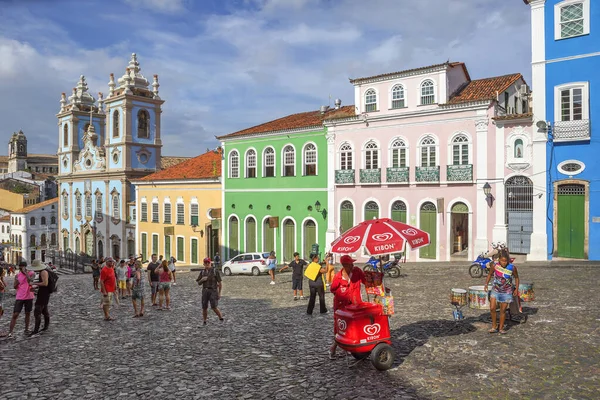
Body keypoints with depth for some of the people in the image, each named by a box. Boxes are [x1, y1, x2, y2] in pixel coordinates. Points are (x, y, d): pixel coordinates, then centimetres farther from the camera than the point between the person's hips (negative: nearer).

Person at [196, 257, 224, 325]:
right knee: (204, 307, 5)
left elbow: (220, 283, -1)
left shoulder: (215, 271, -2)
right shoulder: (202, 272, 10)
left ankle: (221, 318, 7)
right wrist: (202, 280, -9)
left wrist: (219, 293, -5)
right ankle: (204, 321, 22)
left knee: (214, 307, -13)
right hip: (205, 291, 4)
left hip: (213, 291, -4)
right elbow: (199, 283, 14)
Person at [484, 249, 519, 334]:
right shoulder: (495, 265, -13)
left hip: (506, 292, -1)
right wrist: (486, 284, -2)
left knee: (503, 310, 7)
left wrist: (516, 289, 2)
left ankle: (501, 328, 24)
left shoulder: (512, 268, -15)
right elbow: (490, 274, 5)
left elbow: (516, 277, 3)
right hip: (495, 290, 1)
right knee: (492, 308, -8)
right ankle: (494, 326, 11)